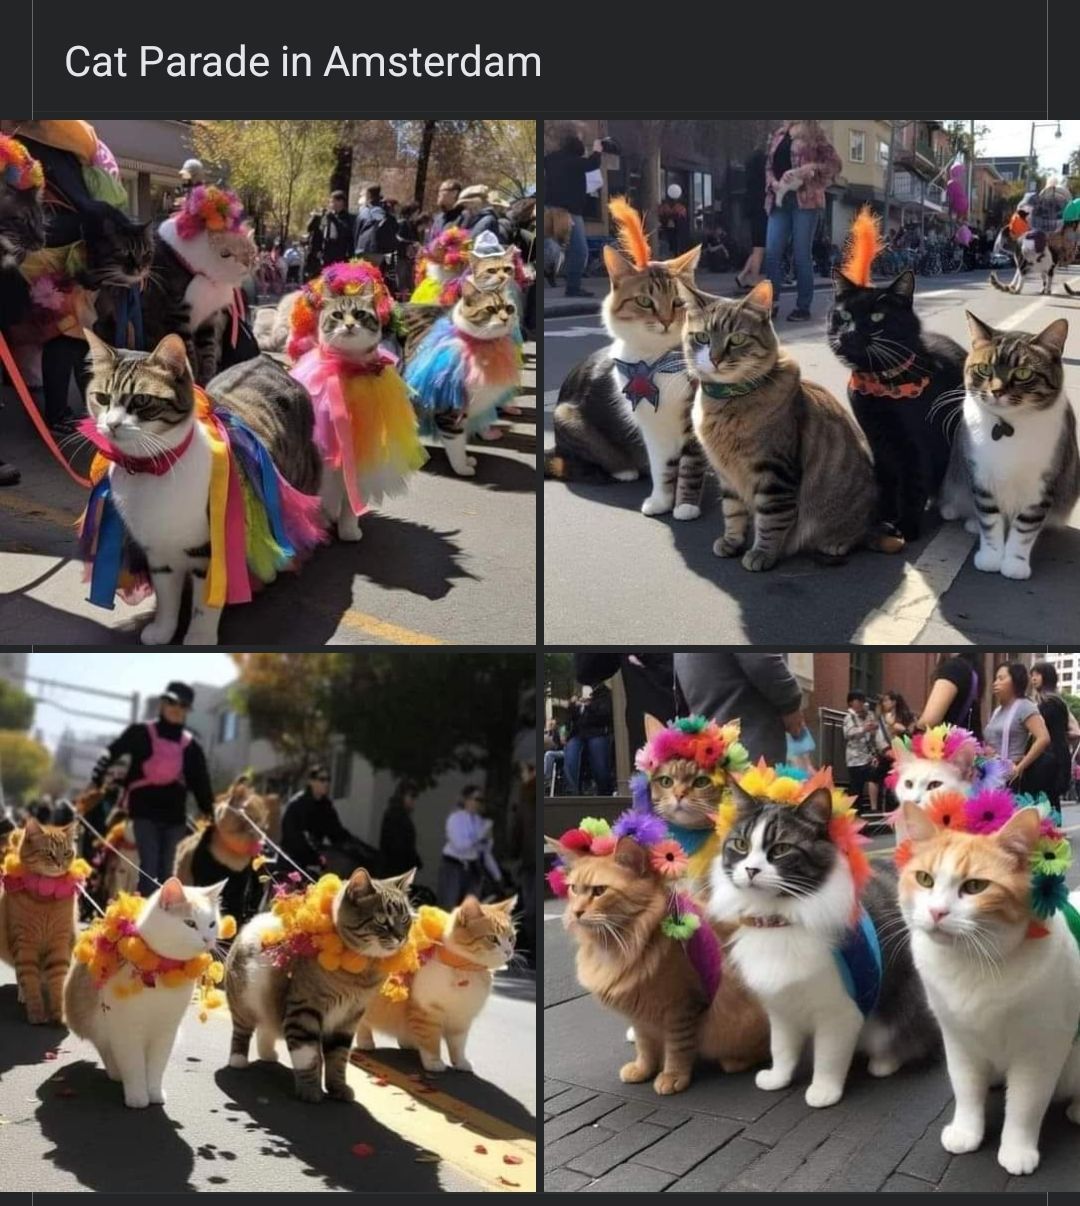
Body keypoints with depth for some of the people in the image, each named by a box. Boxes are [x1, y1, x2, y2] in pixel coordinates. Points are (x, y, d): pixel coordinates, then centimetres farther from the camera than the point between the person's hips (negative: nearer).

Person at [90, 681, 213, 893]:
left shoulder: (191, 745, 9)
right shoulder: (141, 734, 1)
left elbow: (201, 782, 11)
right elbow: (111, 755, 1)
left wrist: (210, 813, 8)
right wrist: (96, 782, -9)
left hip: (174, 812, 3)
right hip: (145, 809, -3)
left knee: (167, 870, 6)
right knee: (149, 866, -12)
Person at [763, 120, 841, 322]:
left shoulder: (813, 133, 1)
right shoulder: (778, 134, 16)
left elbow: (835, 163, -1)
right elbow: (769, 165, 19)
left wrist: (808, 169, -15)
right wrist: (773, 182, -2)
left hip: (805, 200, -5)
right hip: (779, 199, 5)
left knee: (801, 255, -4)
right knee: (771, 252, -3)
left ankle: (803, 307, 3)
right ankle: (771, 302, 4)